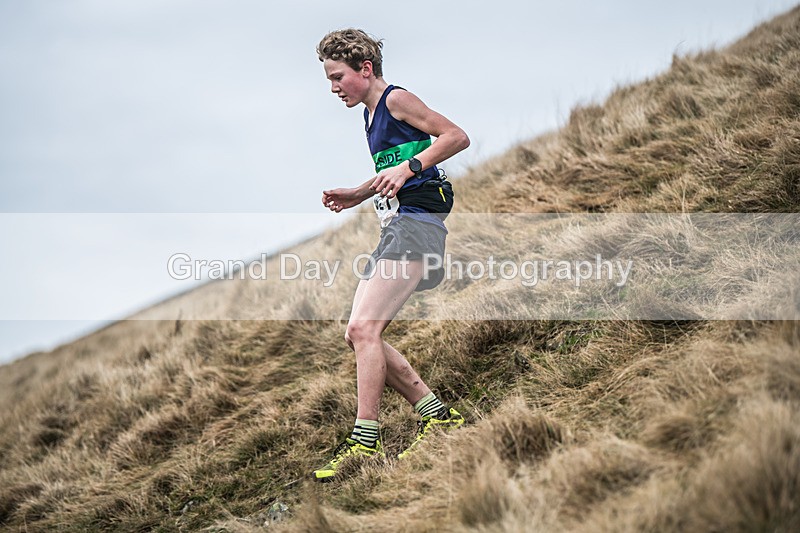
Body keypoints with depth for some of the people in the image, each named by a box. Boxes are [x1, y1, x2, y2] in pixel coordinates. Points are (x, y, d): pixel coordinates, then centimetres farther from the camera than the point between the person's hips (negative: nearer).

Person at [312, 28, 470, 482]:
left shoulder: (396, 99, -5)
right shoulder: (371, 113, 21)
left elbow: (457, 137, -12)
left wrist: (409, 168, -21)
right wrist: (357, 195, 21)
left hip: (417, 224, -10)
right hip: (395, 227, 10)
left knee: (364, 329, -19)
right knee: (360, 335, 6)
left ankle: (366, 440, -18)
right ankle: (439, 416, 11)